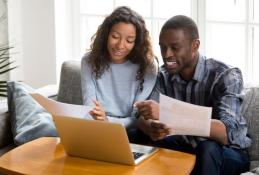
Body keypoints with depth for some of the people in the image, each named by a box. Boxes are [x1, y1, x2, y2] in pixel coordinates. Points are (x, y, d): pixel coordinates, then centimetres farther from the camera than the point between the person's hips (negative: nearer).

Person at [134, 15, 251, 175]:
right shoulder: (164, 75, -4)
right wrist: (152, 128, -38)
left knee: (207, 149, -36)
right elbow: (143, 119, -12)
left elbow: (226, 133, -36)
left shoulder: (226, 76, -21)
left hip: (229, 153, -4)